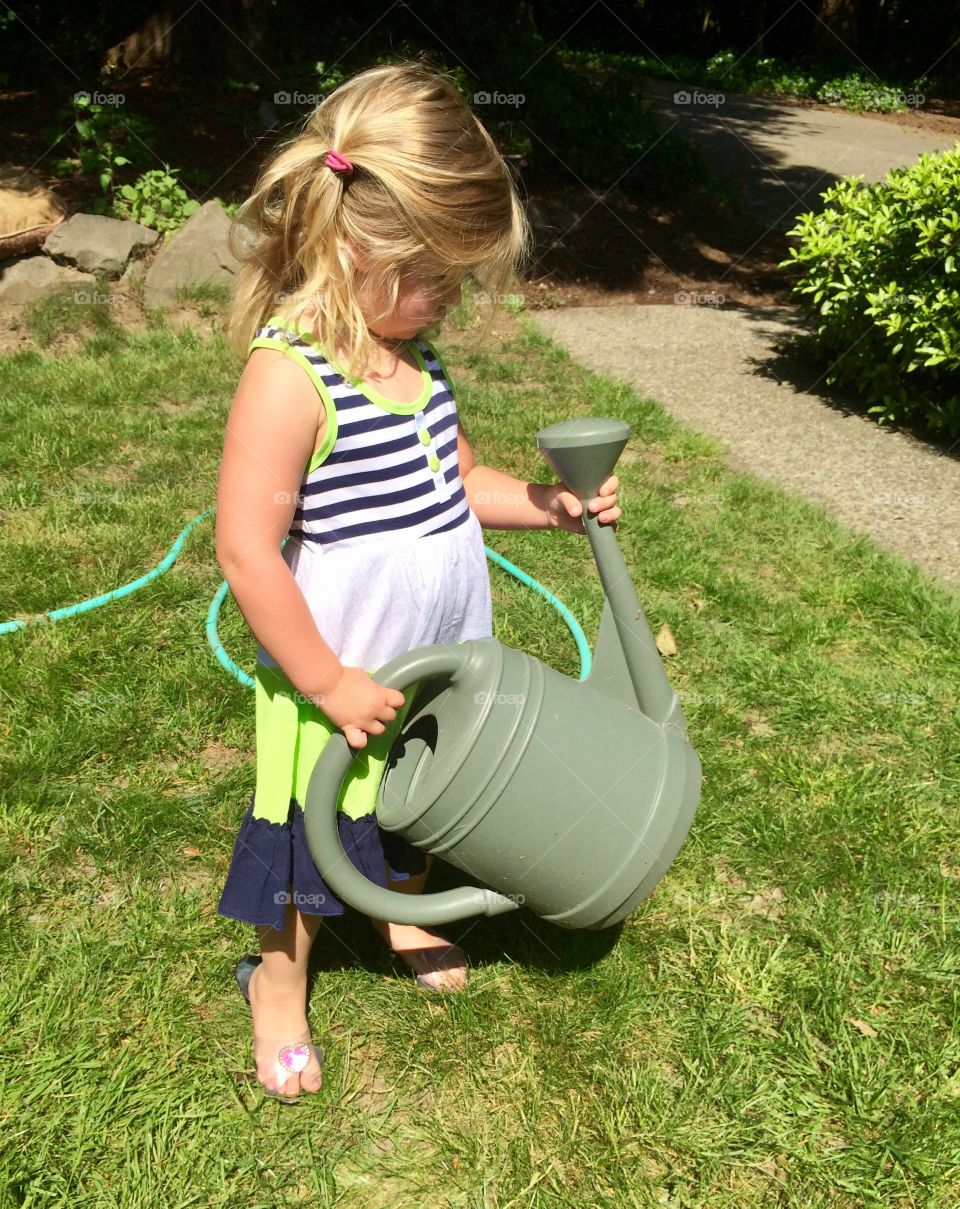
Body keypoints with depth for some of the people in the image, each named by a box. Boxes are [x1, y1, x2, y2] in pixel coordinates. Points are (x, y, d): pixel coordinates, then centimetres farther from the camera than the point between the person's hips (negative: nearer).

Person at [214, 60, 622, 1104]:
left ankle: (400, 913, 57)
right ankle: (279, 978, 43)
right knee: (315, 830, 15)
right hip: (344, 678, -7)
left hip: (436, 659, 7)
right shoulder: (289, 376, -26)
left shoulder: (413, 357, 0)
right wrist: (328, 683, -22)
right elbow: (247, 550, -27)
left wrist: (552, 505, -3)